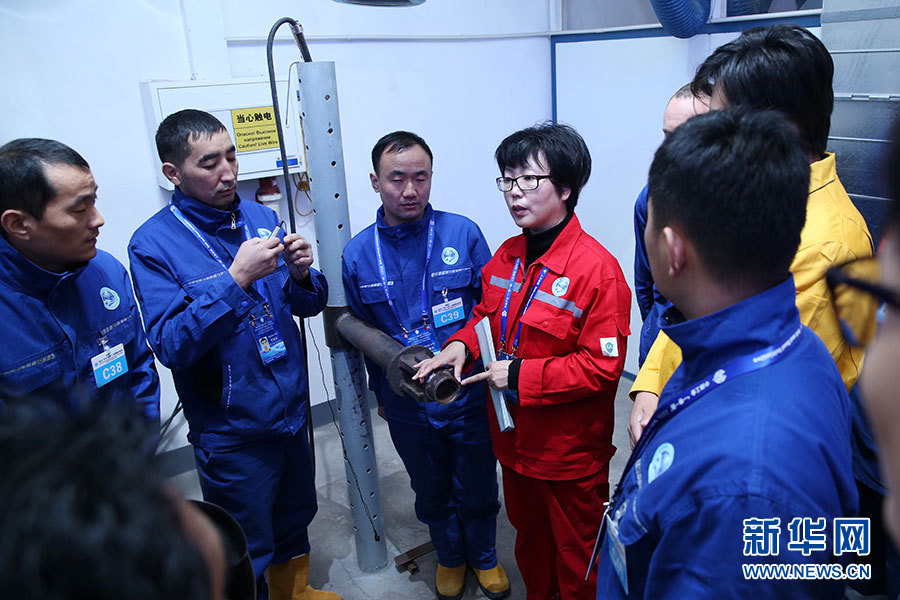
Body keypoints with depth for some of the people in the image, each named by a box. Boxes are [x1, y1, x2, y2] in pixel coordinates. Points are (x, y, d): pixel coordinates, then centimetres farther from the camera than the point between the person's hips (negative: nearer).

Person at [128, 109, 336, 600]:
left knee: (295, 520, 27)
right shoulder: (153, 243, -15)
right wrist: (236, 278, -31)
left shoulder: (261, 217, 1)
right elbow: (171, 345, -23)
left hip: (291, 410, 6)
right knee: (247, 557, 13)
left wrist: (301, 274, -16)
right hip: (231, 433, -5)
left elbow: (307, 306, 6)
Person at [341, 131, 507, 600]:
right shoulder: (357, 253, -5)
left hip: (468, 397, -1)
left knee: (477, 489, 18)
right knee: (432, 492, 22)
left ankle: (483, 554, 47)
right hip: (407, 406, 2)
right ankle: (450, 556, 50)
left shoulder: (463, 233, -11)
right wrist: (379, 389, 13)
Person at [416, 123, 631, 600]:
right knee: (529, 537, 28)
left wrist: (521, 376, -23)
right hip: (515, 439, 7)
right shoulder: (507, 255, 1)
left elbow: (602, 367, -23)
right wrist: (463, 344, -6)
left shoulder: (596, 267, -23)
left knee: (576, 559, 15)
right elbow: (488, 313, 15)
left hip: (570, 452, -7)